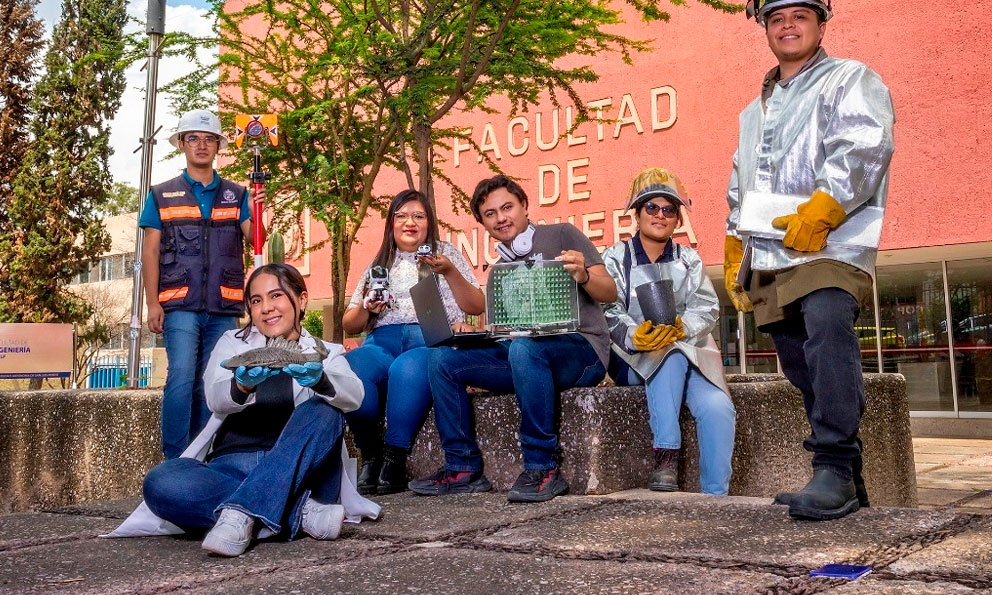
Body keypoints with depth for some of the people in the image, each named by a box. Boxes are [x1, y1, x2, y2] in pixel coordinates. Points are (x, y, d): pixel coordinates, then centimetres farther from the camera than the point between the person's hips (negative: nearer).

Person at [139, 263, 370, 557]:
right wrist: (243, 385, -33)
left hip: (297, 471, -1)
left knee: (322, 411, -28)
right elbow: (215, 400, -8)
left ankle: (242, 513, -35)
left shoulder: (325, 353, 10)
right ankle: (301, 512, -30)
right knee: (160, 483, -28)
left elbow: (353, 396, -13)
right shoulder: (232, 343, 13)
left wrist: (318, 380, -36)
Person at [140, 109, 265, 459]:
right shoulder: (162, 196, 11)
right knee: (182, 376, -15)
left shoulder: (236, 195, 15)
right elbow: (150, 251, 7)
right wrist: (152, 303, -3)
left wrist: (257, 215, -22)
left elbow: (252, 237, 1)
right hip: (180, 305, -2)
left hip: (223, 306, 2)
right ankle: (175, 461, -9)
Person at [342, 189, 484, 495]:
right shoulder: (378, 264, 26)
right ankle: (370, 455, -16)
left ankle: (395, 460, -26)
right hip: (382, 343, 3)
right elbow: (349, 325, 23)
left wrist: (450, 272, -3)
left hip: (432, 341, -2)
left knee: (407, 369, -40)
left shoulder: (446, 253, 20)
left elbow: (477, 307, 10)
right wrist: (366, 309, 1)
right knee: (348, 369, -33)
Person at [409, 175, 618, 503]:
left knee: (523, 347, -38)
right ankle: (463, 467, -7)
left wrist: (584, 277, -23)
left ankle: (542, 469, -28)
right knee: (443, 358, -10)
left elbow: (610, 293, -2)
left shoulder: (560, 235, 4)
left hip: (582, 349, -6)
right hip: (519, 352, 6)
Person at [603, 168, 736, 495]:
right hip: (633, 359, -2)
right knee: (671, 355, -37)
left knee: (718, 407, -28)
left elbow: (707, 308, 1)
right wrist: (635, 336, -27)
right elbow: (609, 312, -5)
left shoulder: (689, 260, 16)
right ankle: (665, 459, -35)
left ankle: (715, 495, -20)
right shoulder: (615, 258, 9)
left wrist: (682, 327, -22)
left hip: (690, 351, 2)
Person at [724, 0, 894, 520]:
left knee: (828, 330, -30)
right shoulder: (755, 111, 29)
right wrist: (734, 257, 24)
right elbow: (739, 193, 32)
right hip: (768, 262, 7)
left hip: (829, 249, -7)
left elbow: (865, 148, -11)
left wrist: (820, 211, -22)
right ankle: (844, 484, 13)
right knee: (804, 373, 5)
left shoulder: (851, 80, 7)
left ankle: (836, 470, -28)